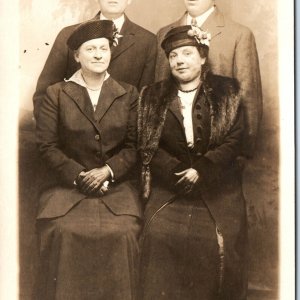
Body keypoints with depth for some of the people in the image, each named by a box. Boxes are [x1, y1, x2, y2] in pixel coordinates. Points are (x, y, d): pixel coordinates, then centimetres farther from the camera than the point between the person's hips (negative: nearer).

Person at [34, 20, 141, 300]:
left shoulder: (128, 95, 10)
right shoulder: (55, 94, 6)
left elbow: (135, 145, 4)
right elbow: (47, 146, 0)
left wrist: (108, 171, -11)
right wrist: (78, 176, -11)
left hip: (117, 186, 1)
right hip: (68, 185, 0)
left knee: (121, 233, -25)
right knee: (63, 232, -26)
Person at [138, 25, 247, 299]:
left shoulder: (227, 91, 6)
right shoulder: (152, 97, 9)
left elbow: (234, 140, -1)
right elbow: (147, 145, 3)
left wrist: (201, 171, -12)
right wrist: (177, 172, -11)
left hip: (218, 188, -1)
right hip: (168, 189, 1)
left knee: (219, 248, -16)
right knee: (162, 241, -19)